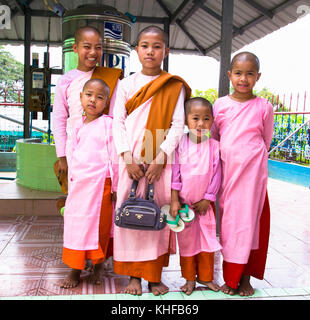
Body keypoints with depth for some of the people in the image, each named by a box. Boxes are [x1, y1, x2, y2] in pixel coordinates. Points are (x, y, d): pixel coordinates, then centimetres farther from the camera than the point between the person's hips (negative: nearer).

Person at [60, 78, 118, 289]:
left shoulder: (108, 124, -7)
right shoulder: (79, 125, 12)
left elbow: (115, 158, -8)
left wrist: (116, 187, -7)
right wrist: (72, 179, 18)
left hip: (100, 184, -6)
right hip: (78, 183, 6)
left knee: (99, 225, 5)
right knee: (75, 224, 9)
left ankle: (97, 268, 24)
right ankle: (75, 270, 21)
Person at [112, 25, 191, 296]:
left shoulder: (175, 86, 7)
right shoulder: (127, 84, 10)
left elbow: (177, 125, -1)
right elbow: (118, 121, 3)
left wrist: (161, 158, -12)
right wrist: (128, 157, -10)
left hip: (161, 161, -1)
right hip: (131, 160, 1)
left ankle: (154, 275, 16)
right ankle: (134, 275, 15)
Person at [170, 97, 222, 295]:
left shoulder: (214, 146, -6)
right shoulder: (181, 144, -7)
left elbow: (216, 176, -3)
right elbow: (175, 174, -6)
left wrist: (206, 200, -5)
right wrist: (174, 201, -9)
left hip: (205, 204, 1)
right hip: (184, 202, -1)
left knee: (208, 239, 10)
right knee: (187, 240, 10)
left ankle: (205, 277, 29)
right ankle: (189, 278, 26)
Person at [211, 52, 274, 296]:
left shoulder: (264, 106, -1)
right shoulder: (220, 105, 3)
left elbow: (266, 140, 9)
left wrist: (250, 158, 8)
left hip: (252, 172, -2)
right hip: (226, 170, 2)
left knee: (249, 220, 2)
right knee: (228, 220, 6)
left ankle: (245, 278, 16)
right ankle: (231, 278, 18)